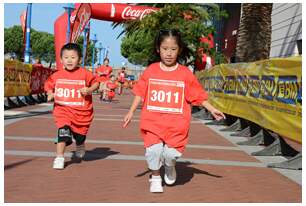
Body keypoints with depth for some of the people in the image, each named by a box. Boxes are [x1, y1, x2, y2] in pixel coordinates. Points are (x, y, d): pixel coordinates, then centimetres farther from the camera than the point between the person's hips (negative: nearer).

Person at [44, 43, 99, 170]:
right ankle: (59, 158, -9)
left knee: (80, 135, 16)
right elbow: (49, 85, 13)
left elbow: (96, 82, 2)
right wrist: (50, 94, -6)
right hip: (63, 109, 0)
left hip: (81, 112, 0)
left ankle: (80, 145, 53)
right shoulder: (57, 75, -2)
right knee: (63, 131, -21)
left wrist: (89, 90, -16)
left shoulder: (84, 74, -9)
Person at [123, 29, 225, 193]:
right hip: (153, 120, 1)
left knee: (172, 153, -9)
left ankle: (170, 166, 30)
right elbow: (140, 92, 9)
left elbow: (198, 95, 7)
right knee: (153, 149, -12)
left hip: (176, 123, 0)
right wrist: (131, 112, 4)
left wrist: (211, 109, 2)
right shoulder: (151, 70, 3)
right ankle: (155, 177, 17)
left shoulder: (185, 73, 1)